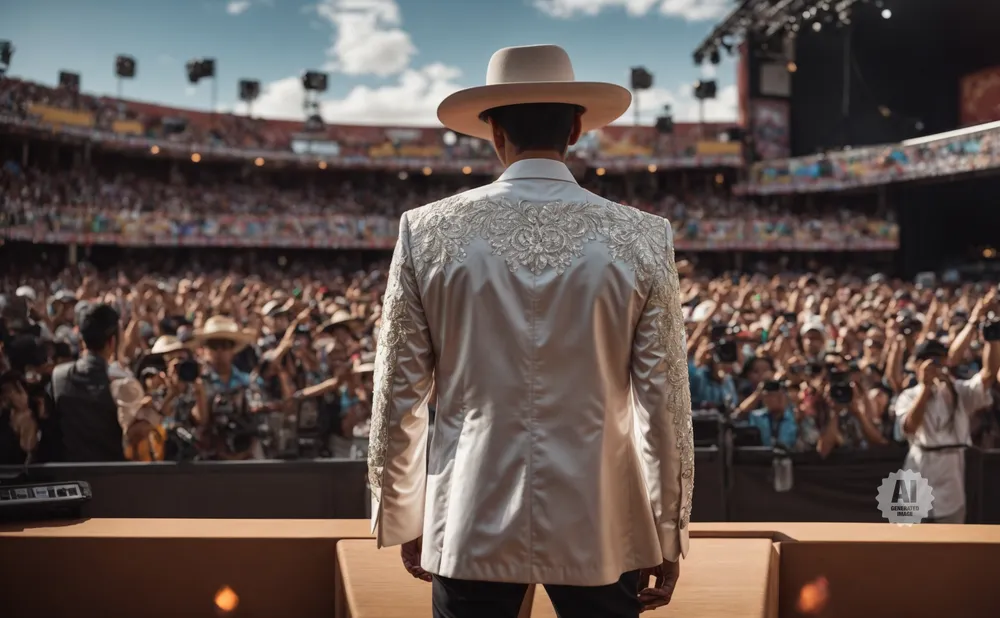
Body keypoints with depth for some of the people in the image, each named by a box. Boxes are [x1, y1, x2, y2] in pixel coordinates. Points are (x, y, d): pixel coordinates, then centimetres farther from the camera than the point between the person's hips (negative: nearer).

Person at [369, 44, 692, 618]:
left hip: (472, 528, 1)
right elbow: (665, 403, -5)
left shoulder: (428, 232, -5)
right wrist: (668, 537, 6)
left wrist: (404, 521, 11)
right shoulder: (642, 238, -6)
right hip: (600, 529, 0)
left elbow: (398, 398, -2)